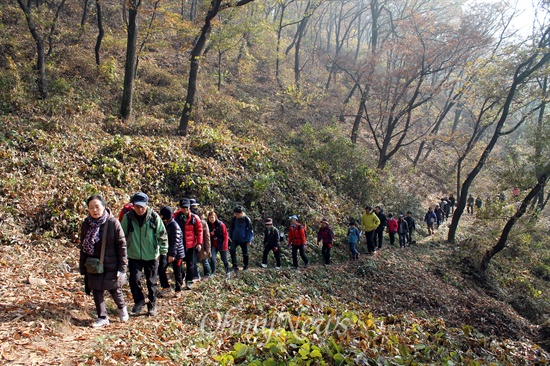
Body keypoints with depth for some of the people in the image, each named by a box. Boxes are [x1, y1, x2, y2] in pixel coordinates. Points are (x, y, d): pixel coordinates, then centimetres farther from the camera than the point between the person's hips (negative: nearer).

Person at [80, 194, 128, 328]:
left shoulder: (113, 223, -14)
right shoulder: (86, 224, -1)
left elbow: (122, 246, -11)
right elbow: (83, 247, 8)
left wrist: (122, 267, -12)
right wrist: (82, 267, 7)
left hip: (111, 265, -3)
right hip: (93, 267, 3)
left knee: (114, 290, 12)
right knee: (97, 292, 8)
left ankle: (122, 308, 41)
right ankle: (102, 318, 24)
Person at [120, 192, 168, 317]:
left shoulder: (154, 217, -9)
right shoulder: (128, 217, -7)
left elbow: (162, 234, -2)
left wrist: (163, 251, -6)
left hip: (151, 256, 0)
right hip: (134, 256, 1)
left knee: (152, 282, 8)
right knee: (134, 279, -10)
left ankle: (152, 305, 27)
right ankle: (139, 301, 15)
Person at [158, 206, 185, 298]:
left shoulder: (174, 226, -20)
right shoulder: (164, 224, 5)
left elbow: (175, 241, -24)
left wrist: (172, 254, -28)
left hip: (177, 253, -7)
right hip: (166, 252, 7)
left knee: (177, 272, 5)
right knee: (161, 269, -2)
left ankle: (178, 290, 20)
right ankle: (165, 287, 11)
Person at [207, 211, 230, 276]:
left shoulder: (221, 224, -9)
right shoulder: (208, 225, -1)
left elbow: (225, 235, -8)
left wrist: (225, 245, -13)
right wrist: (210, 234, -15)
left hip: (221, 245, -2)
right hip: (213, 245, 2)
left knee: (224, 259, 9)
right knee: (212, 258, -12)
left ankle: (227, 271, 30)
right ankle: (213, 272, 3)